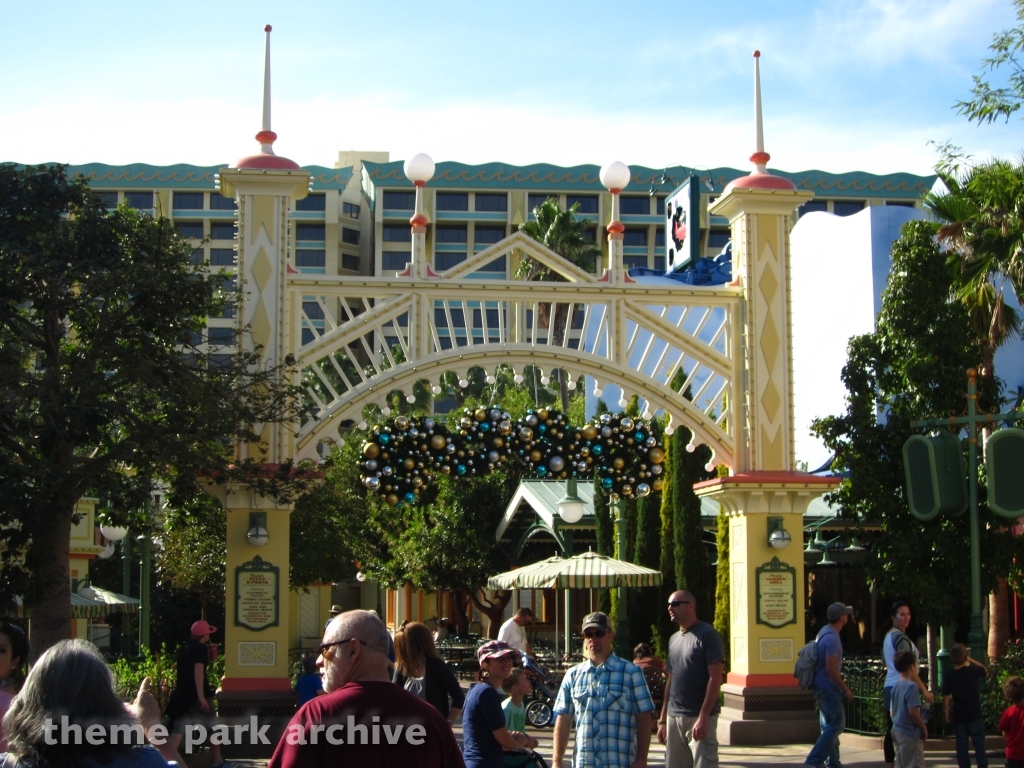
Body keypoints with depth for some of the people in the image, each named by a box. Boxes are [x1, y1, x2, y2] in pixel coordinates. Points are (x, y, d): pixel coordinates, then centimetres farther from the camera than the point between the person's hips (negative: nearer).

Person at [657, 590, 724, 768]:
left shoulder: (707, 635, -6)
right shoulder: (674, 639, 16)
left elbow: (715, 678, -12)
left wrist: (703, 717, -18)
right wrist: (663, 720, 15)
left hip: (699, 717, -7)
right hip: (673, 717, 7)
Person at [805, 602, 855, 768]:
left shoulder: (824, 631, 11)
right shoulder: (832, 638, -21)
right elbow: (831, 669, -24)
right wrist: (846, 689, -16)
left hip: (821, 686, 10)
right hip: (828, 688, -10)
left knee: (829, 725, 15)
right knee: (836, 725, -7)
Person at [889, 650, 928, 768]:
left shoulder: (895, 686, 10)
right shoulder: (911, 686, -16)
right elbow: (913, 712, -22)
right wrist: (924, 727, -10)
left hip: (897, 731, 8)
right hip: (910, 733, -8)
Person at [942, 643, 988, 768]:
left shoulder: (949, 676, -5)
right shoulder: (972, 671, -10)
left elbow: (946, 697, -3)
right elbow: (985, 669, 12)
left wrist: (947, 711, 9)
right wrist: (970, 660, 13)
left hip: (958, 716, 2)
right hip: (975, 715, -2)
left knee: (961, 746, 8)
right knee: (979, 745, 5)